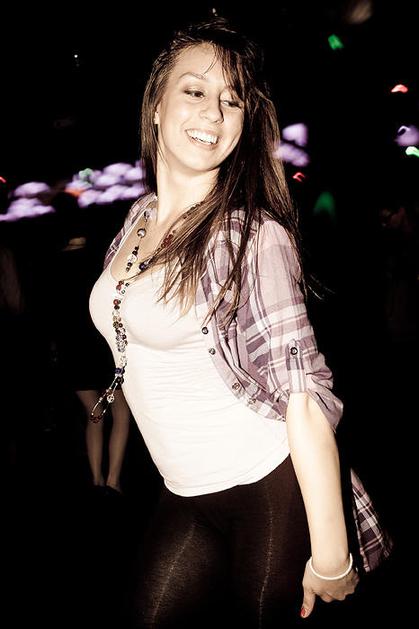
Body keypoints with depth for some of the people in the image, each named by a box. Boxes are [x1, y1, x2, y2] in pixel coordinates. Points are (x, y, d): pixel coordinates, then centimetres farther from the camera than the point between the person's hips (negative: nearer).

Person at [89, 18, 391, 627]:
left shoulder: (253, 234, -19)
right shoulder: (139, 220, 3)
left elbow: (302, 395, -22)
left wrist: (330, 556, -21)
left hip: (272, 489, -6)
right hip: (185, 494, 6)